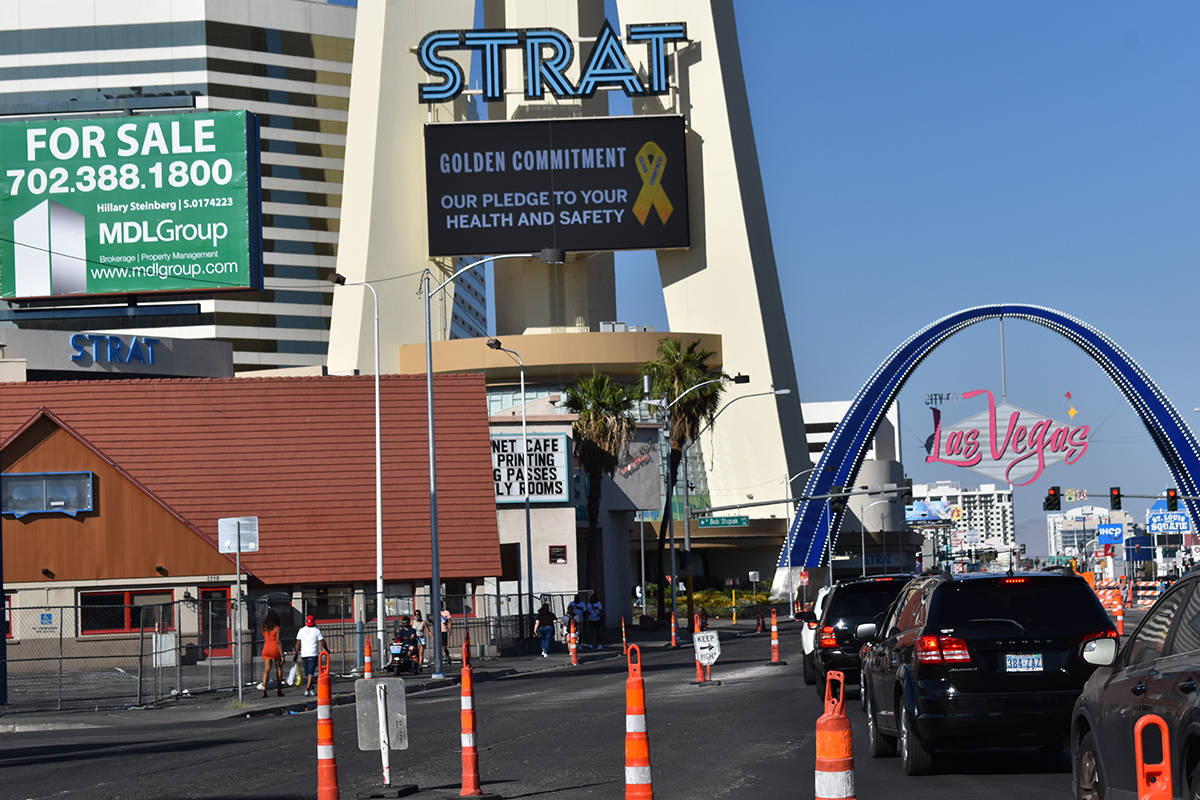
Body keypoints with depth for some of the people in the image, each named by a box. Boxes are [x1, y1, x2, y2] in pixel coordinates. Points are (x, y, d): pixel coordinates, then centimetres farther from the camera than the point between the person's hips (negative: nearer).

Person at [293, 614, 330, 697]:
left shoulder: (301, 630, 4)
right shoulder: (316, 630, -3)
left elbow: (298, 643, 3)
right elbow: (322, 643, -4)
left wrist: (296, 654, 9)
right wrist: (327, 650, 13)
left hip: (303, 655, 3)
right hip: (313, 655, -3)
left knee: (307, 673, 16)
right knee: (310, 673, -6)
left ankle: (312, 690, 26)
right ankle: (307, 690, -19)